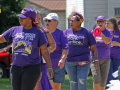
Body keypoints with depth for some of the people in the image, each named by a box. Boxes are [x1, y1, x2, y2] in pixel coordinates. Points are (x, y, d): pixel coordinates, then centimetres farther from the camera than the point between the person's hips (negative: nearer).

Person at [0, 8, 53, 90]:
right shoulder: (15, 30, 6)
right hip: (16, 67, 4)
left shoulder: (38, 33, -1)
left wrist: (50, 68, -3)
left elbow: (44, 51, 0)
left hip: (32, 67, -4)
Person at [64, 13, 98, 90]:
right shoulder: (66, 32, 10)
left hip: (83, 61, -3)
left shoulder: (87, 32, 3)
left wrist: (96, 60, -3)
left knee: (82, 82, -9)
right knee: (73, 83, 5)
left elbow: (93, 47, 4)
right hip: (70, 61, 3)